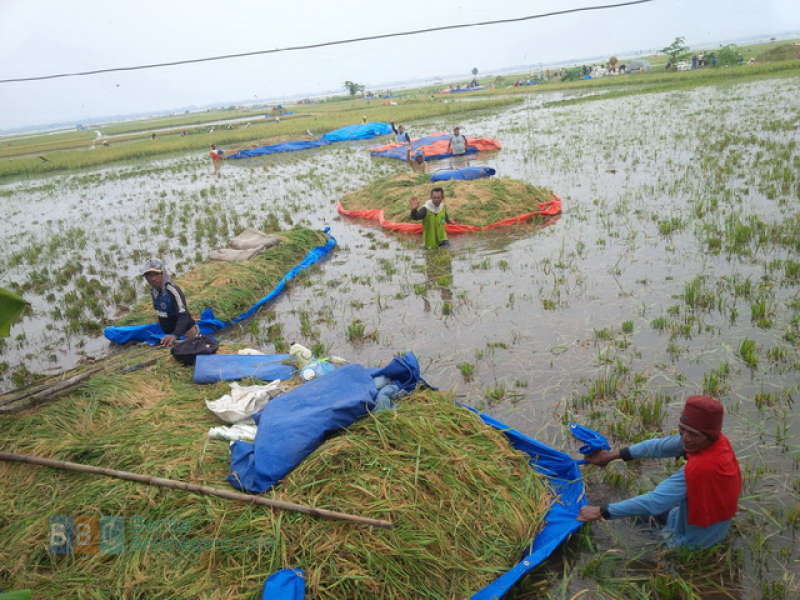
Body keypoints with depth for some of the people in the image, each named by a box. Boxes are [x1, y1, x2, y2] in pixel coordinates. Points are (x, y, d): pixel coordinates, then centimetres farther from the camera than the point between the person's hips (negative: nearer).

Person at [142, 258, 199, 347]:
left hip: (186, 332, -7)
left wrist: (174, 335, -47)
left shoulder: (173, 291, -24)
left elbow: (183, 316, -34)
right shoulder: (153, 291, -1)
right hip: (168, 333, 7)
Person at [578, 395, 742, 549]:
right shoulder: (716, 440, -16)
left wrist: (601, 511, -31)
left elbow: (655, 501, -36)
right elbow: (661, 445, -10)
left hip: (694, 539, -7)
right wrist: (613, 455, -9)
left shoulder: (700, 467, -39)